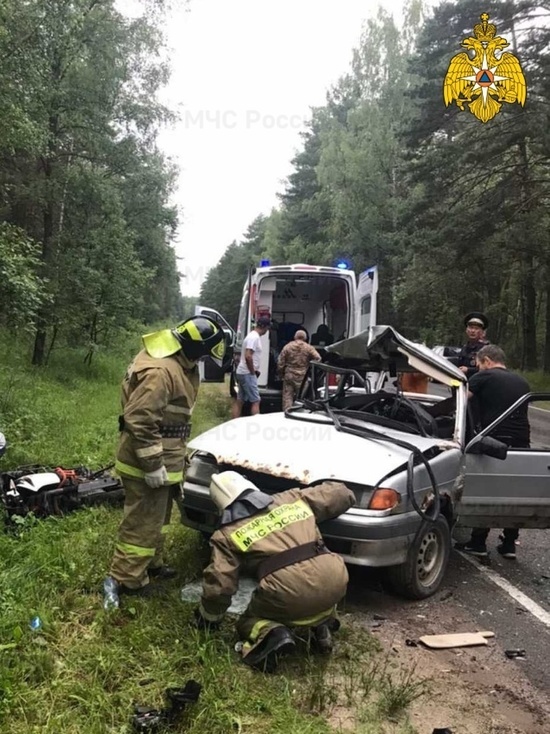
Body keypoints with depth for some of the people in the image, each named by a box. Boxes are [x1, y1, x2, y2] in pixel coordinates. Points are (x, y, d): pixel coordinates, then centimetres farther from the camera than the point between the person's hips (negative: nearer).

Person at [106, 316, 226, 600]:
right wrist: (152, 464, -25)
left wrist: (173, 455, 22)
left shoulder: (176, 364, 8)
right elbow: (139, 419, -29)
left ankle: (151, 564, 39)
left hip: (160, 458, 11)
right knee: (143, 522, 2)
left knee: (154, 518, 23)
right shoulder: (160, 371, -27)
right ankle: (127, 579, 15)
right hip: (146, 463, -11)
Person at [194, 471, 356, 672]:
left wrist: (207, 618, 27)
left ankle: (271, 634, -7)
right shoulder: (293, 498, 21)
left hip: (288, 595, -4)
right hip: (334, 580, 4)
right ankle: (322, 625, 16)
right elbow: (342, 494, 27)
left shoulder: (228, 534, 12)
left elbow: (218, 586, 8)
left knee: (249, 621, 26)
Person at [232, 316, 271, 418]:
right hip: (247, 374, -10)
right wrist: (253, 372, -15)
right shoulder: (254, 337, -16)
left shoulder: (253, 336, 16)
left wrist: (255, 371, 14)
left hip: (243, 373, 10)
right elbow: (248, 356, -25)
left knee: (239, 401, 9)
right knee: (255, 401, -7)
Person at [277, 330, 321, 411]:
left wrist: (281, 374, 12)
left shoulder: (287, 347, 2)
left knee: (287, 397, 2)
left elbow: (280, 363, 1)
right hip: (303, 377, 0)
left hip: (289, 376, 0)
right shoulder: (309, 348, -1)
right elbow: (318, 358, -11)